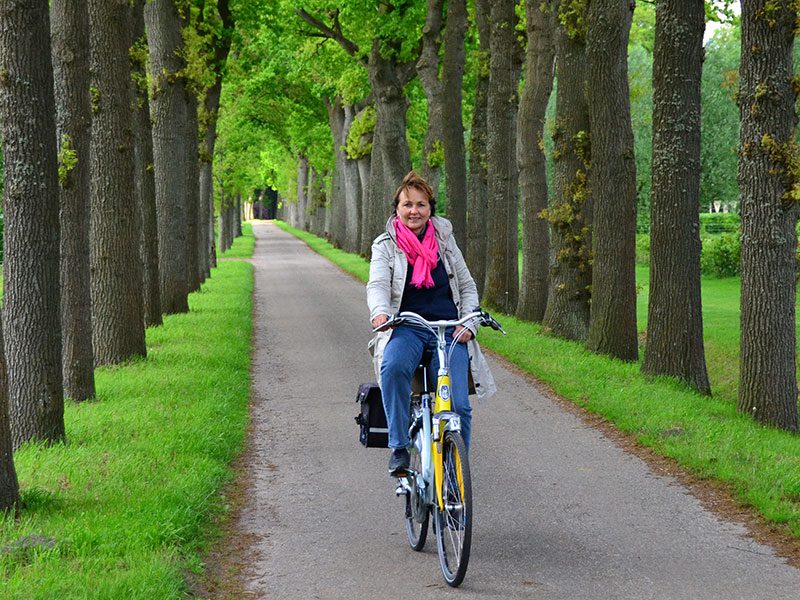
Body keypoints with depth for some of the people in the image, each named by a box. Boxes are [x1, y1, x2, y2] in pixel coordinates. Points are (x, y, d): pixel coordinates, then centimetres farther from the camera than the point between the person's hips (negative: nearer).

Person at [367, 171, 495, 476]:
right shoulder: (385, 245, 6)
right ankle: (399, 448, -26)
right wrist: (379, 312, -33)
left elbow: (468, 287, 17)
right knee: (394, 366, -37)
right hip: (406, 327, -2)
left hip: (449, 330, 2)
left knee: (458, 405, -14)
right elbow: (377, 284, -11)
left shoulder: (445, 242, 13)